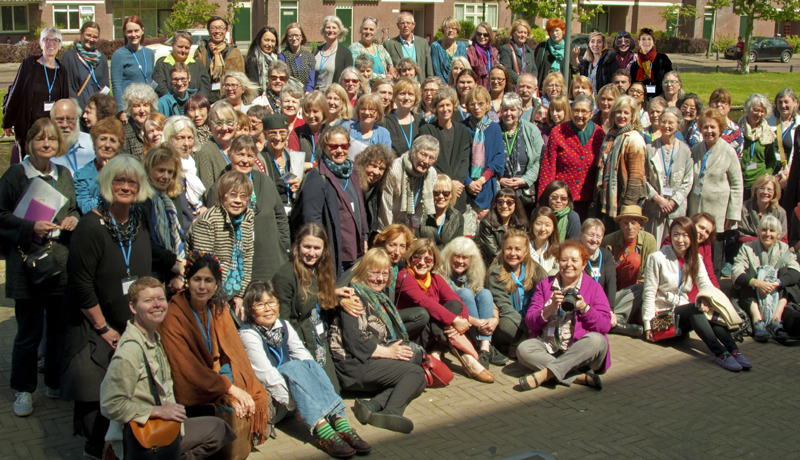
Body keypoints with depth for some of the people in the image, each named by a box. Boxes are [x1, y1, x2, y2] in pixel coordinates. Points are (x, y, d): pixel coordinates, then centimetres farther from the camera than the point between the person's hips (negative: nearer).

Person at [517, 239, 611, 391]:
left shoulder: (594, 288, 8)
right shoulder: (545, 285, 13)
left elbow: (605, 326, -3)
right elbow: (530, 321, 3)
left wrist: (584, 308, -18)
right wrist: (550, 309, -15)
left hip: (580, 351, -1)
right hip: (548, 347, 1)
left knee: (598, 340, -32)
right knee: (523, 349, -26)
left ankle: (545, 373, -38)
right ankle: (580, 376, -33)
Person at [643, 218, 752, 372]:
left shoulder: (695, 259, 9)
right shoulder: (657, 258, -7)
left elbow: (706, 284, -6)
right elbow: (649, 293, -8)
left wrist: (706, 300, -29)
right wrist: (648, 324, -15)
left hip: (684, 313, 5)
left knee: (709, 309, -28)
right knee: (694, 308, -32)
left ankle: (734, 350, -40)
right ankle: (721, 353, -46)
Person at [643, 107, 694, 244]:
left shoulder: (685, 150, 4)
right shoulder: (650, 148, 4)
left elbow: (688, 181, 3)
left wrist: (673, 202, -7)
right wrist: (657, 198, -8)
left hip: (677, 208, 0)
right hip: (653, 208, 0)